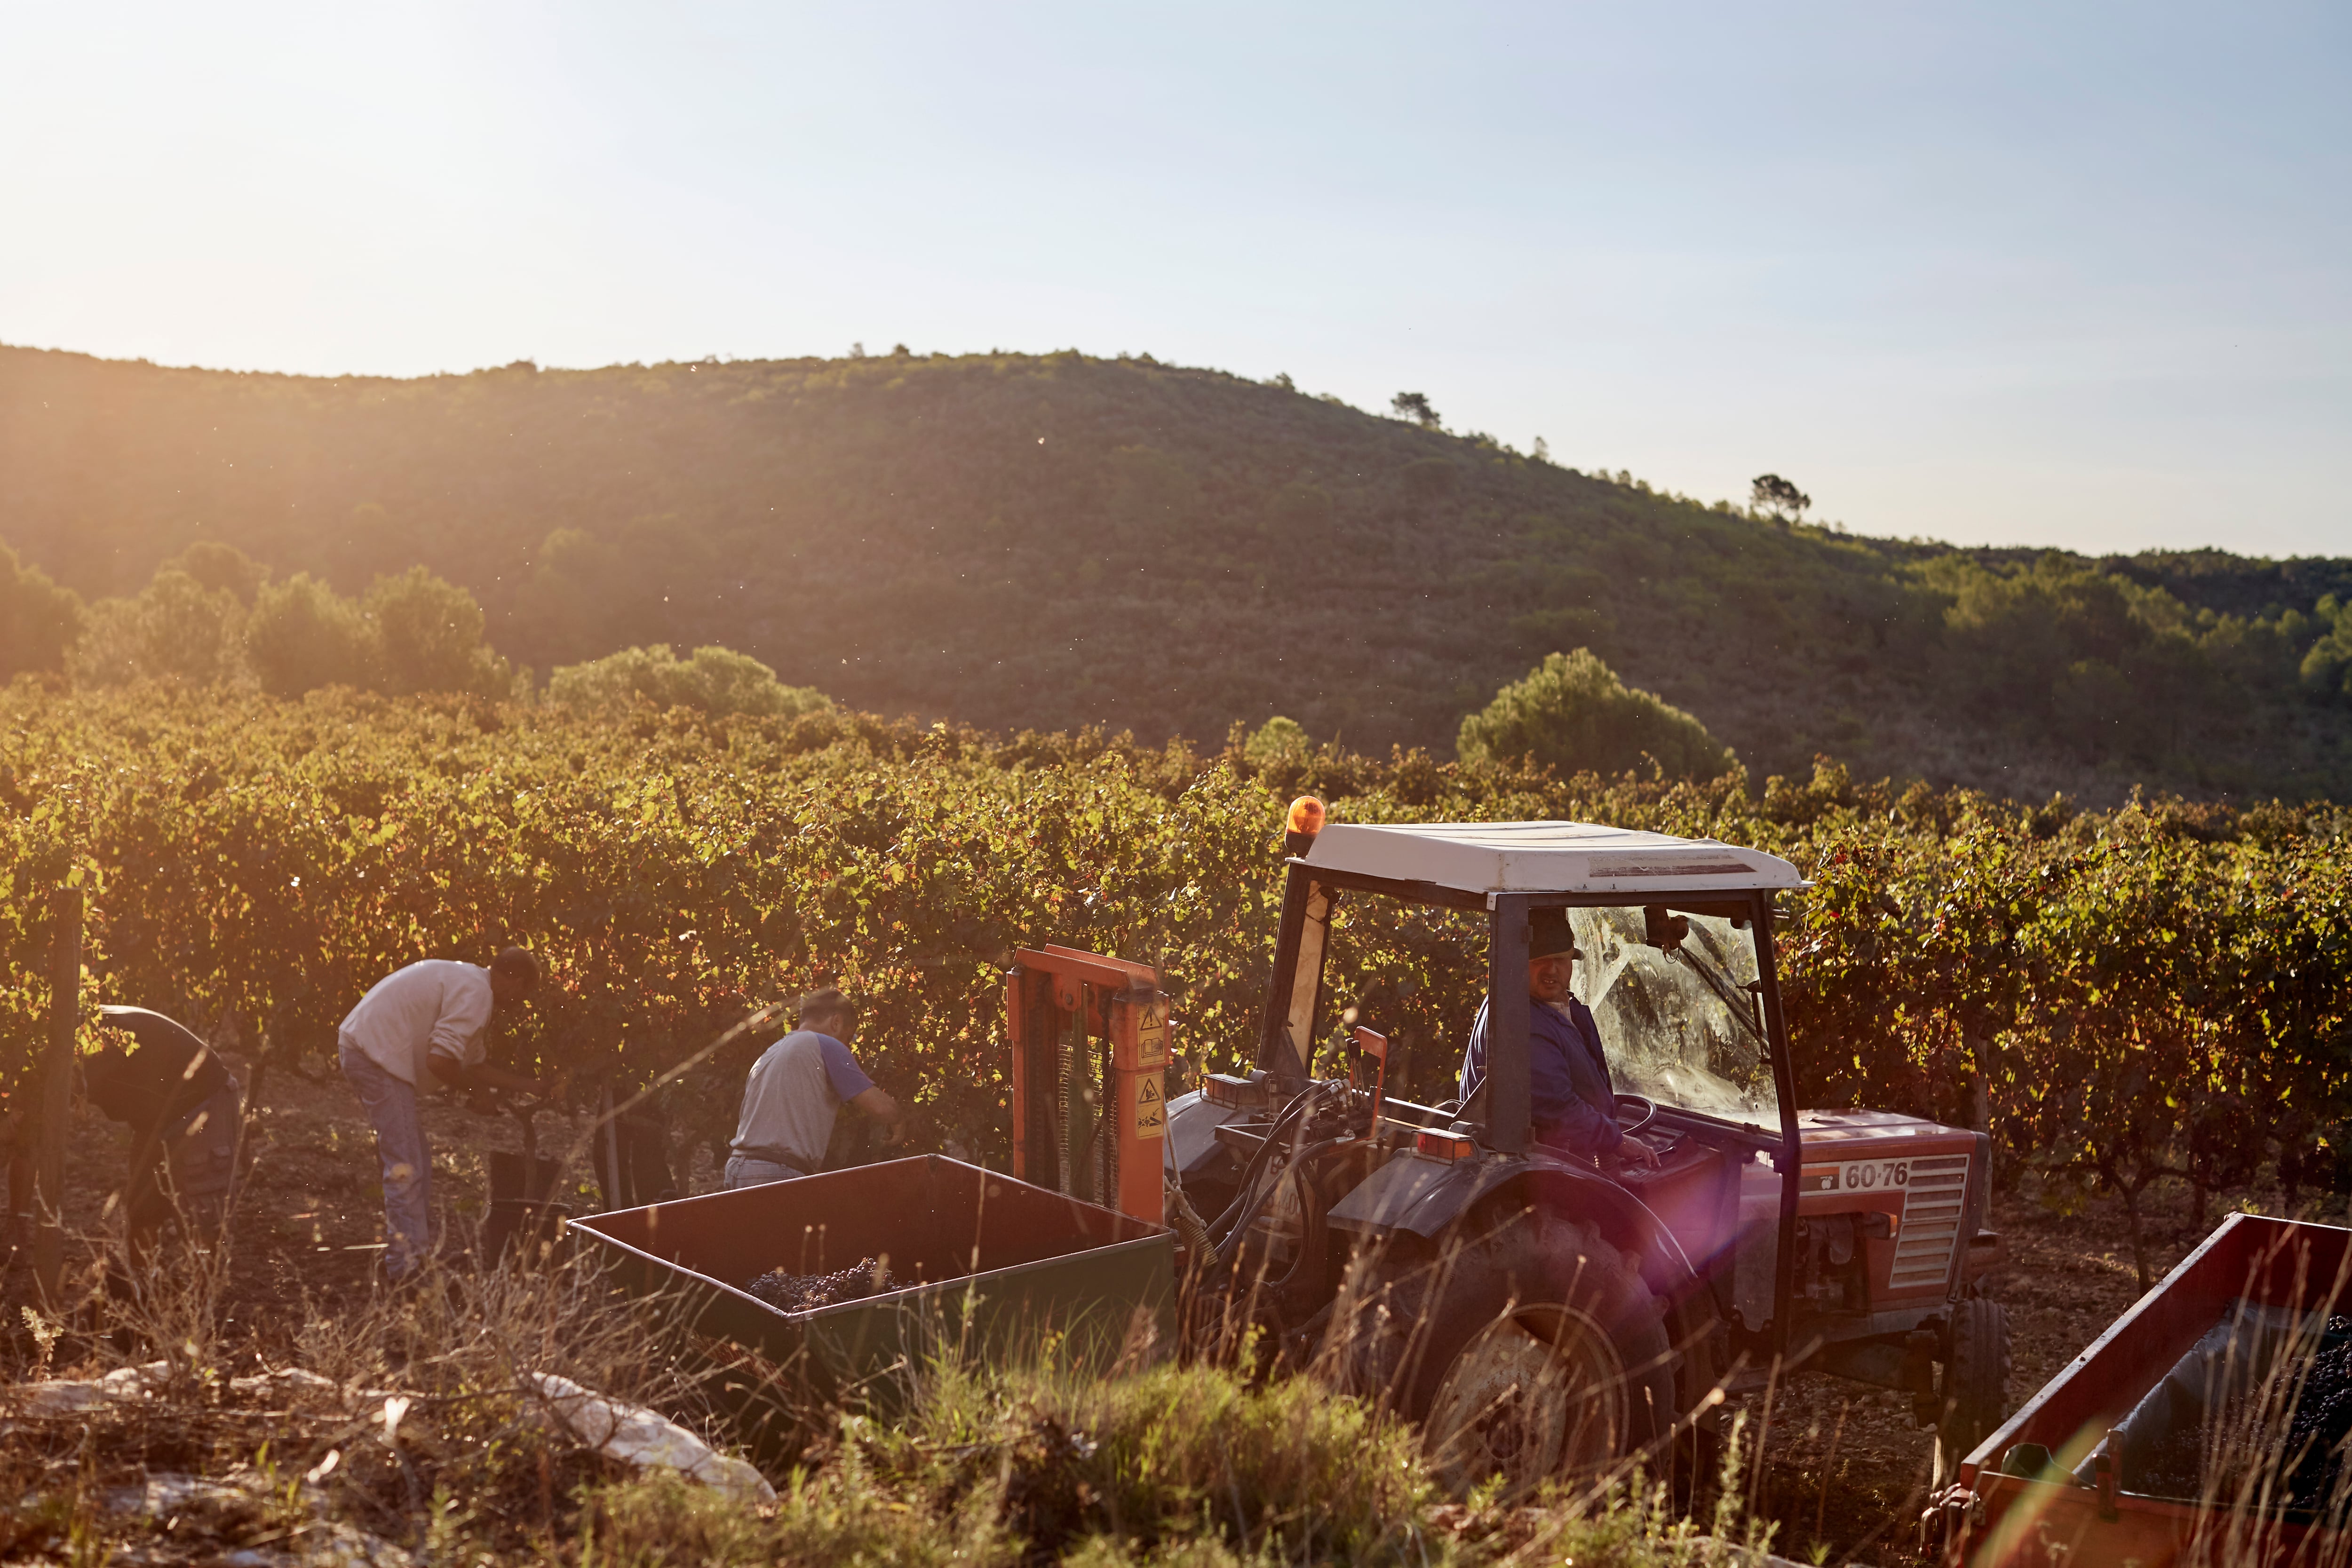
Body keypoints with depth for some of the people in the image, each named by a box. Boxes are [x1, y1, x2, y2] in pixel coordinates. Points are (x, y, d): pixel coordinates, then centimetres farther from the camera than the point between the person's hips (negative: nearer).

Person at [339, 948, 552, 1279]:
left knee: (416, 1160, 17)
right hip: (376, 1053, -11)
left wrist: (530, 1086, 23)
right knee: (406, 1167, -11)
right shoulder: (475, 992, -15)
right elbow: (440, 1061, -22)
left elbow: (474, 1065, 24)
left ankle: (421, 1250, 24)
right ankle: (409, 1267, -11)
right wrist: (481, 1091, -5)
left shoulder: (469, 982, 18)